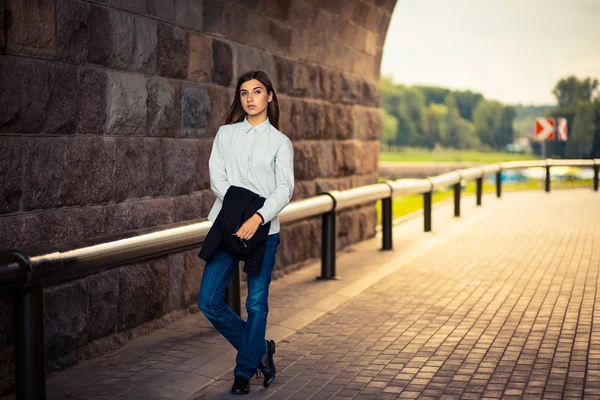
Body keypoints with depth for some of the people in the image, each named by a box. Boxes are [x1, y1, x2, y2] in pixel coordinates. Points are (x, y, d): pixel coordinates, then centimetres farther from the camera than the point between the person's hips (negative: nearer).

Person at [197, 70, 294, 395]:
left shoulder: (280, 142, 5)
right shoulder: (226, 134, 11)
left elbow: (284, 189, -6)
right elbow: (217, 179, 2)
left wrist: (258, 217, -22)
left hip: (264, 229, -2)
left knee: (257, 303, 1)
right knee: (209, 300, -2)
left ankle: (245, 371, 16)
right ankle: (259, 349, 17)